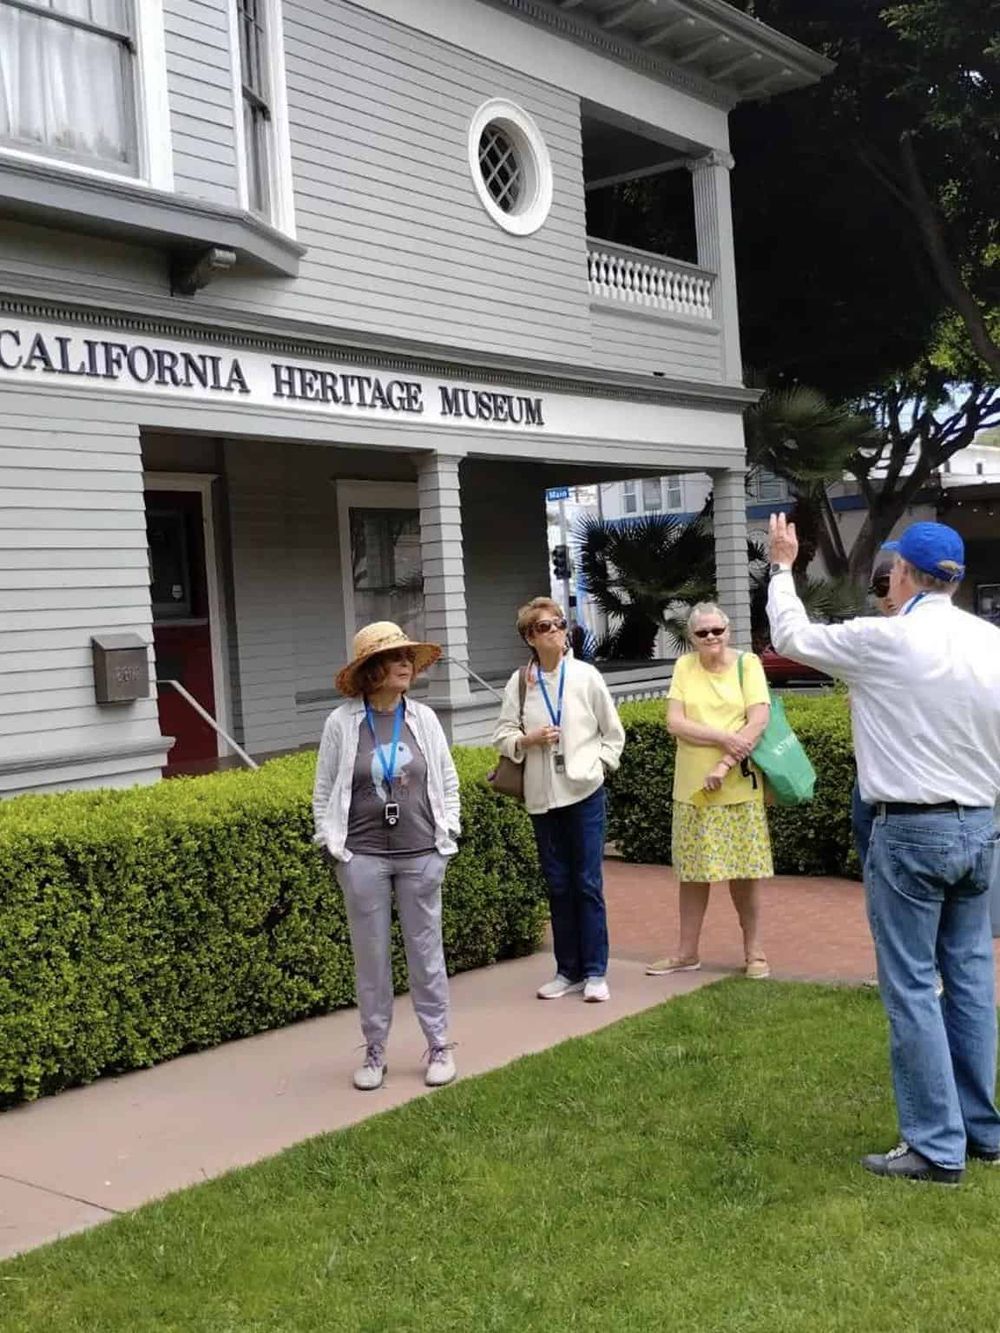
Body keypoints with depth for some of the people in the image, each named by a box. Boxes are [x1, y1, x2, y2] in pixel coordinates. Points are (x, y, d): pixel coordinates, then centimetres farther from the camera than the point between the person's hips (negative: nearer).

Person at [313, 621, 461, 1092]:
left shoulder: (423, 718, 2)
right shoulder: (342, 723, -5)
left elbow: (448, 781, 10)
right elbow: (324, 792, 2)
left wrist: (446, 834, 5)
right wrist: (333, 847, -2)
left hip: (420, 856, 2)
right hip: (363, 858, -1)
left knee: (427, 952, 8)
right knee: (370, 957, 6)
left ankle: (439, 1046, 20)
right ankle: (375, 1052, 19)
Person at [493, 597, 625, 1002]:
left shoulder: (586, 676, -1)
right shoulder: (520, 682, 2)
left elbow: (613, 732, 8)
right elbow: (503, 736, 6)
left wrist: (600, 764, -3)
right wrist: (527, 740, -12)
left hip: (585, 791, -2)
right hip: (542, 797, 2)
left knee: (588, 883, -1)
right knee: (558, 885, 9)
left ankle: (595, 972, 8)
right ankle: (568, 971, 19)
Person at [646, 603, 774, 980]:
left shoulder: (747, 663, -3)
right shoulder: (684, 667, 3)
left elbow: (758, 722, -11)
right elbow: (674, 723, -5)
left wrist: (724, 766, -17)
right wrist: (724, 738, -17)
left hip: (739, 787, -2)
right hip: (693, 788, 2)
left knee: (743, 872, 4)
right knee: (692, 871, 9)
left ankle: (753, 952, 18)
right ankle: (687, 952, 20)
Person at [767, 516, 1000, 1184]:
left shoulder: (883, 640, -13)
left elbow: (791, 636, 2)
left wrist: (783, 567, 17)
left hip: (911, 832, -6)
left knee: (912, 989, 1)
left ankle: (938, 1147, 6)